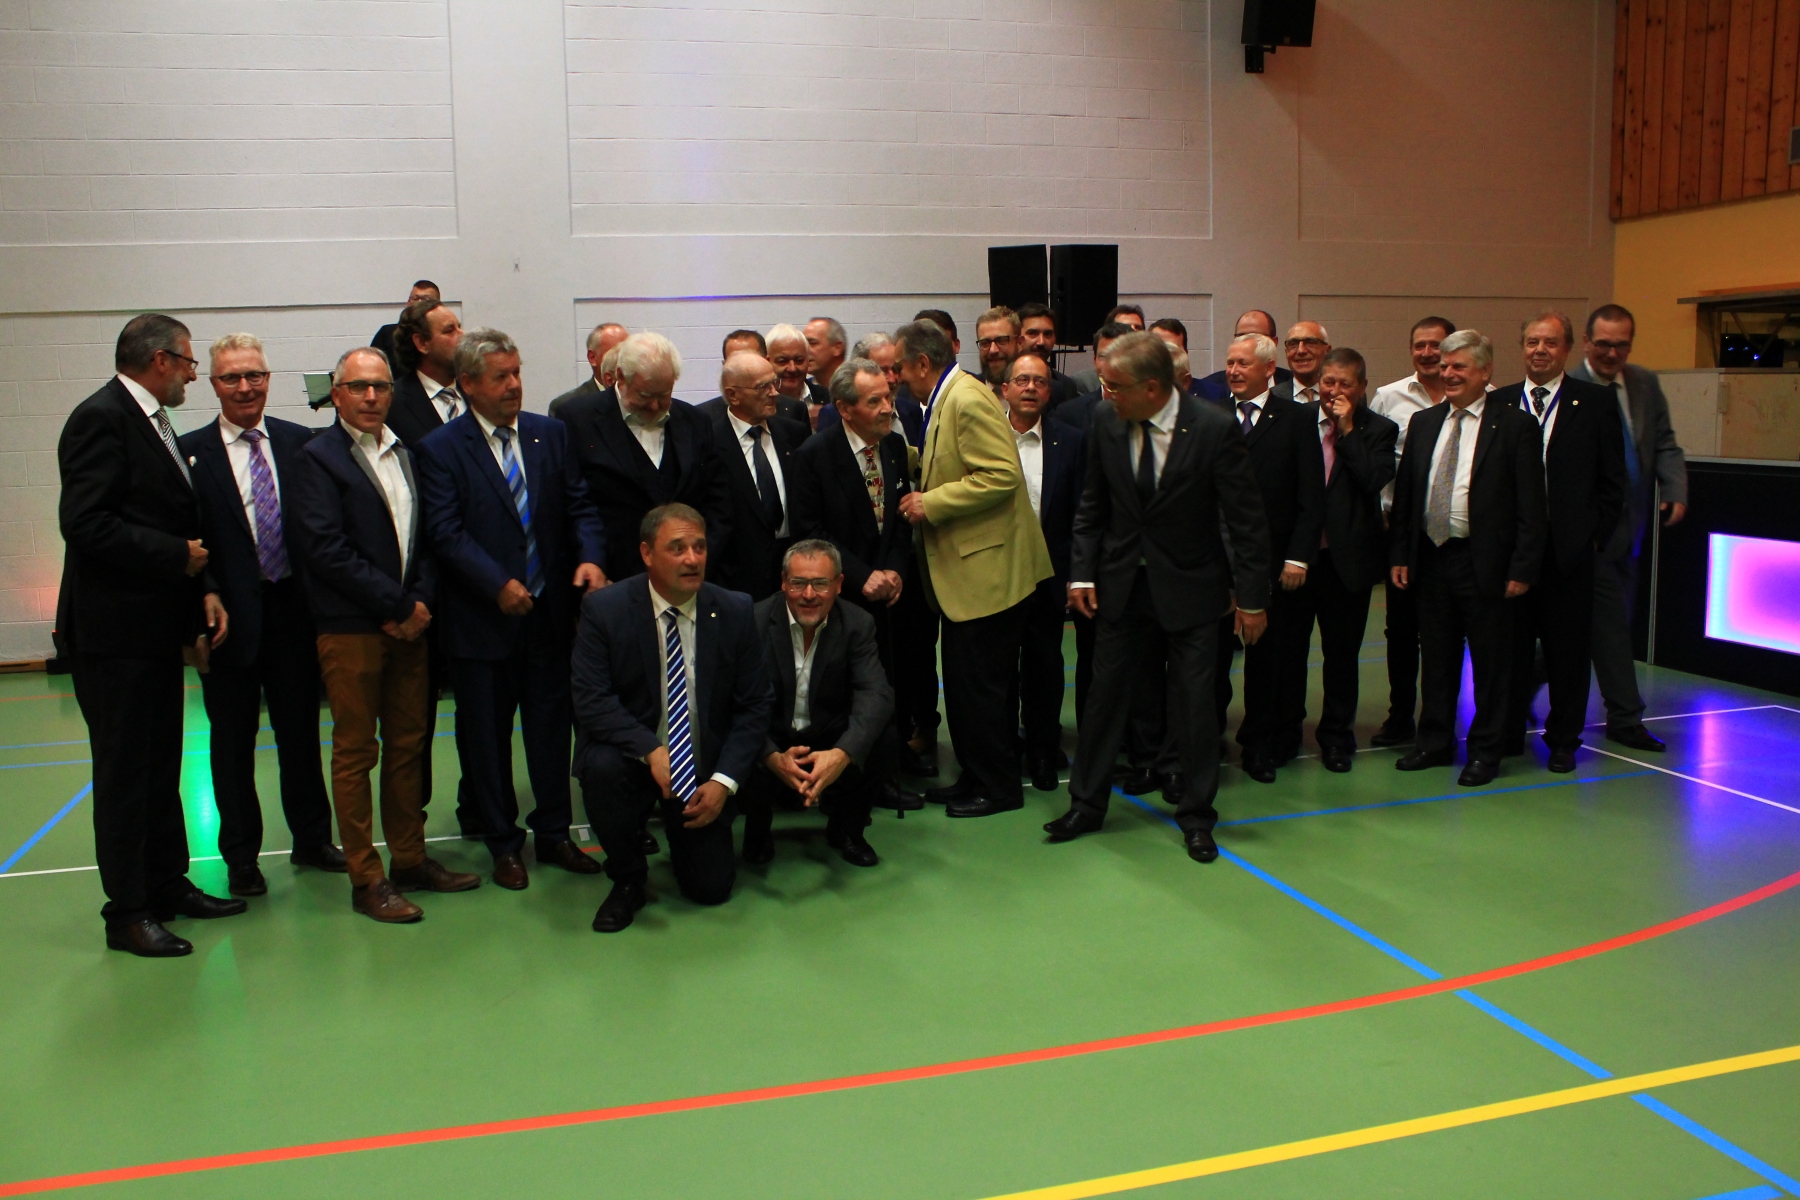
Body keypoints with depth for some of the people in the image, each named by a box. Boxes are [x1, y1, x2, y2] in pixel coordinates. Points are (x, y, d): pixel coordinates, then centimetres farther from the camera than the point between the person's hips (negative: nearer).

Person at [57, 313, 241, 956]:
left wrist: (205, 587, 1)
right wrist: (178, 557, -16)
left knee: (162, 765, 16)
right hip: (115, 631, -9)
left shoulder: (151, 423, 15)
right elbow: (85, 525, -23)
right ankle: (127, 911, 10)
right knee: (124, 771, 0)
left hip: (157, 626, 9)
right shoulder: (100, 419, -14)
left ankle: (168, 884, 28)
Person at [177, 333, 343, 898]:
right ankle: (241, 856, 23)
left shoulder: (300, 442, 3)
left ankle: (312, 839, 29)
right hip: (231, 614, -2)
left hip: (294, 609, 2)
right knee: (233, 741, 9)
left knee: (300, 730, 13)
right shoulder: (191, 452, -2)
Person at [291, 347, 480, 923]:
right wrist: (399, 605, -13)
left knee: (409, 746, 12)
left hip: (409, 625, 6)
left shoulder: (407, 453, 15)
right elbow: (327, 550, -13)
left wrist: (421, 602, -4)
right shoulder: (318, 458, -4)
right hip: (350, 631, -6)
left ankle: (410, 858, 23)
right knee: (355, 754, 2)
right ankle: (366, 879, 10)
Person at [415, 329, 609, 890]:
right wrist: (498, 584, -22)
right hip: (482, 617, -3)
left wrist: (590, 557, -15)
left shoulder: (551, 434, 7)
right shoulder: (440, 449, -5)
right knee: (486, 733, 8)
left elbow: (579, 506, 4)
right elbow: (447, 532, -12)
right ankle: (504, 843, 23)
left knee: (551, 723, 11)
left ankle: (553, 833, 26)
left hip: (548, 609, 3)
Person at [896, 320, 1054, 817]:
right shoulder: (944, 401, 14)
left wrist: (931, 503, -20)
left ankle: (998, 788, 12)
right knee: (963, 683, 15)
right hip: (964, 570, 10)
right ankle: (973, 778, 26)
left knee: (980, 685, -1)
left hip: (987, 570, -10)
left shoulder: (968, 400, -17)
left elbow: (1001, 475, -25)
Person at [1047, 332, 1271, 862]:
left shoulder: (1214, 429, -17)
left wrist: (1252, 598, -10)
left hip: (1191, 586, -3)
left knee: (1195, 700, 4)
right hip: (1123, 584, 3)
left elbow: (1246, 519, -11)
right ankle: (1087, 804, 24)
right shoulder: (1105, 422, -6)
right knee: (1106, 693, 9)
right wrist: (1082, 571, -1)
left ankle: (1196, 817, 20)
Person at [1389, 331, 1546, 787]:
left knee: (1489, 660, 6)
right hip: (1431, 557, 5)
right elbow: (1404, 493, 12)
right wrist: (1399, 553, 5)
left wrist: (1522, 568, -13)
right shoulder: (1423, 423, 10)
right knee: (1436, 657, 13)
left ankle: (1485, 751, 18)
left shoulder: (1516, 426, -5)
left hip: (1484, 562, -4)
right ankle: (1435, 741, 26)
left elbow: (1530, 506, -8)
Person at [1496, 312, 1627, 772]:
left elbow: (1612, 480, 3)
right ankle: (1508, 734, 20)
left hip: (1569, 548, -1)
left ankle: (1563, 740, 20)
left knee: (1568, 648, 7)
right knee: (1511, 645, 7)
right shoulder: (1498, 403, 6)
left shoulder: (1594, 402, 3)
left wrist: (1596, 534, -3)